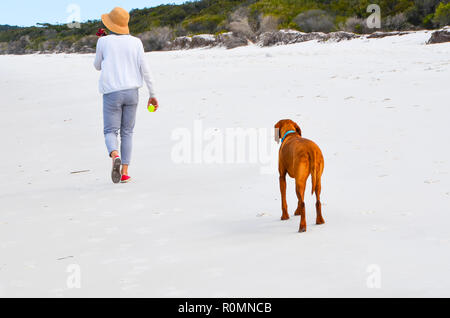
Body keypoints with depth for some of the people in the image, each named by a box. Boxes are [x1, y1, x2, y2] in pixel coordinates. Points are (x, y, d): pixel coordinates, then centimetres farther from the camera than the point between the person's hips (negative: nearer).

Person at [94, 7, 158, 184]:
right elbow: (144, 69, -2)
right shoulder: (135, 42, 2)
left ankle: (115, 156, -28)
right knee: (127, 132, 12)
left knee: (110, 131, 4)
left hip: (112, 93, -2)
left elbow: (97, 66, 11)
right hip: (131, 91, 2)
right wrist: (152, 94, 3)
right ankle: (125, 172, 7)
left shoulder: (103, 41, -2)